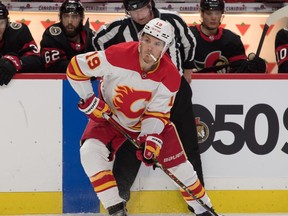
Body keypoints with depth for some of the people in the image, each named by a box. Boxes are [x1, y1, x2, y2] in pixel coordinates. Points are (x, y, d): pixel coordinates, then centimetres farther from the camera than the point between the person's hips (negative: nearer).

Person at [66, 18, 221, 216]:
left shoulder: (170, 77, -23)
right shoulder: (118, 55, -31)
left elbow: (157, 112, -16)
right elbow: (76, 67, -21)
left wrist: (151, 138, -32)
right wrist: (89, 100, -19)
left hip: (149, 120, 1)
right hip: (110, 117, -1)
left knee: (178, 164, -2)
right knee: (91, 152, -25)